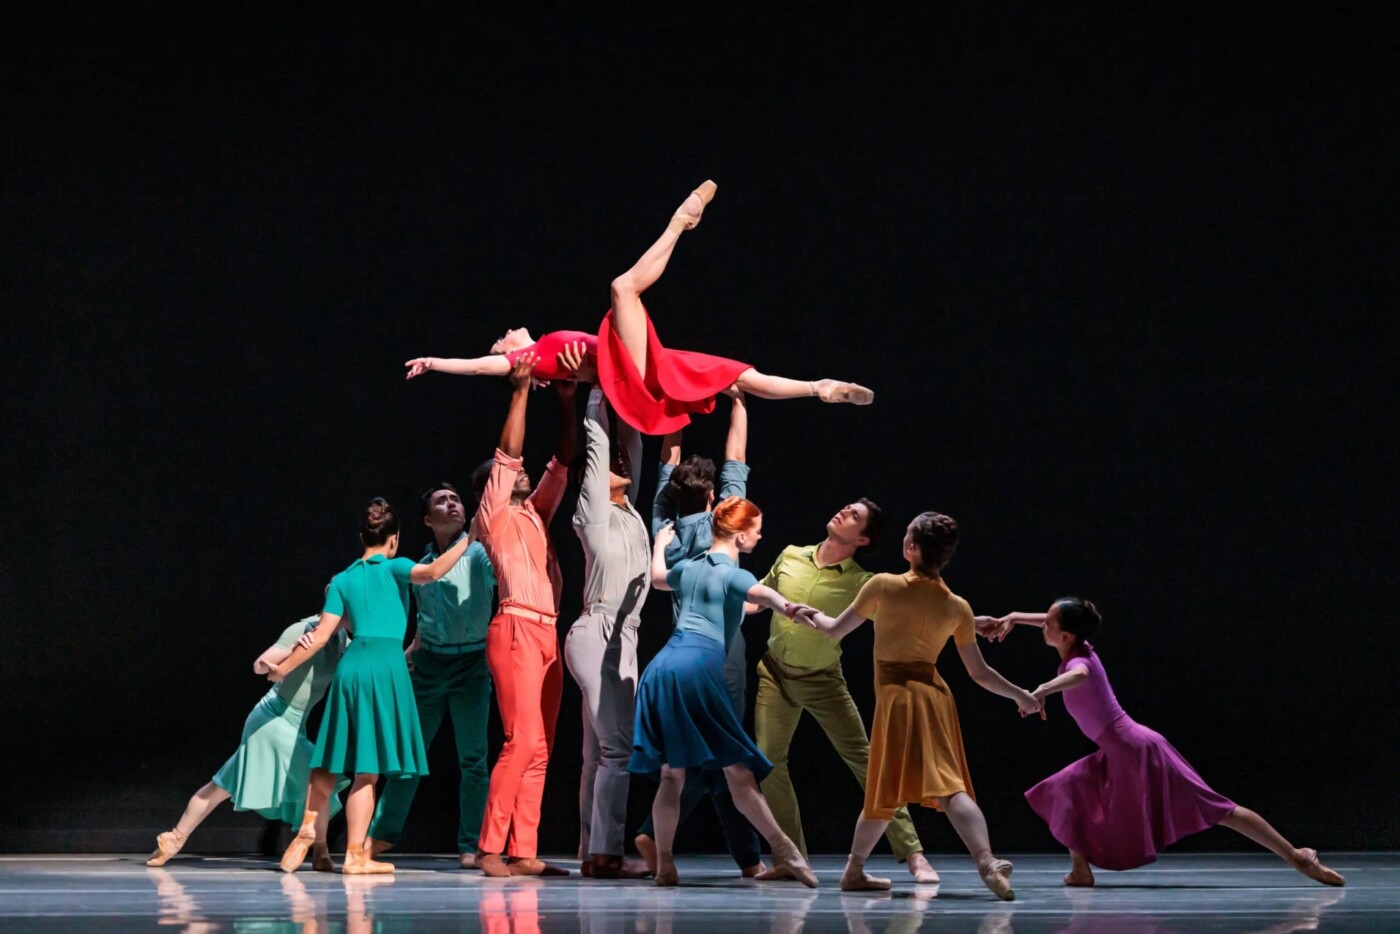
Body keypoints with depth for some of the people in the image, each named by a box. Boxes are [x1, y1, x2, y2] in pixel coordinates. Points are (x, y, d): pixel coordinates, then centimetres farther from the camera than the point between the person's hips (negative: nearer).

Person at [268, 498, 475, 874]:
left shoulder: (342, 580, 15)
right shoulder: (393, 568, 4)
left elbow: (322, 635, 10)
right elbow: (433, 572, -16)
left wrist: (284, 667, 18)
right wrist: (466, 541, -8)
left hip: (350, 665, 4)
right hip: (386, 665, -4)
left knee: (331, 763, 14)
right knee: (367, 769, -4)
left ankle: (305, 836, 16)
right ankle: (355, 855, -2)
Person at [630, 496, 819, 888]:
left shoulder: (690, 568, 22)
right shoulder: (732, 575, 1)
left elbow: (657, 578, 46)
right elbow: (763, 594, -22)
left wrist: (659, 545, 65)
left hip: (662, 664, 7)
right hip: (700, 667, -7)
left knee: (672, 774, 9)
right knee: (738, 769, -11)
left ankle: (664, 864, 6)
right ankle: (783, 850, -15)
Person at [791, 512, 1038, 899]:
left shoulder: (883, 585, -6)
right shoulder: (957, 607, 3)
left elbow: (836, 631, 6)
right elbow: (979, 672, 6)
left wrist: (812, 615, 27)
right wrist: (1019, 695, 21)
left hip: (897, 697, -3)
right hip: (935, 694, 3)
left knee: (886, 792, 7)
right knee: (948, 785, 2)